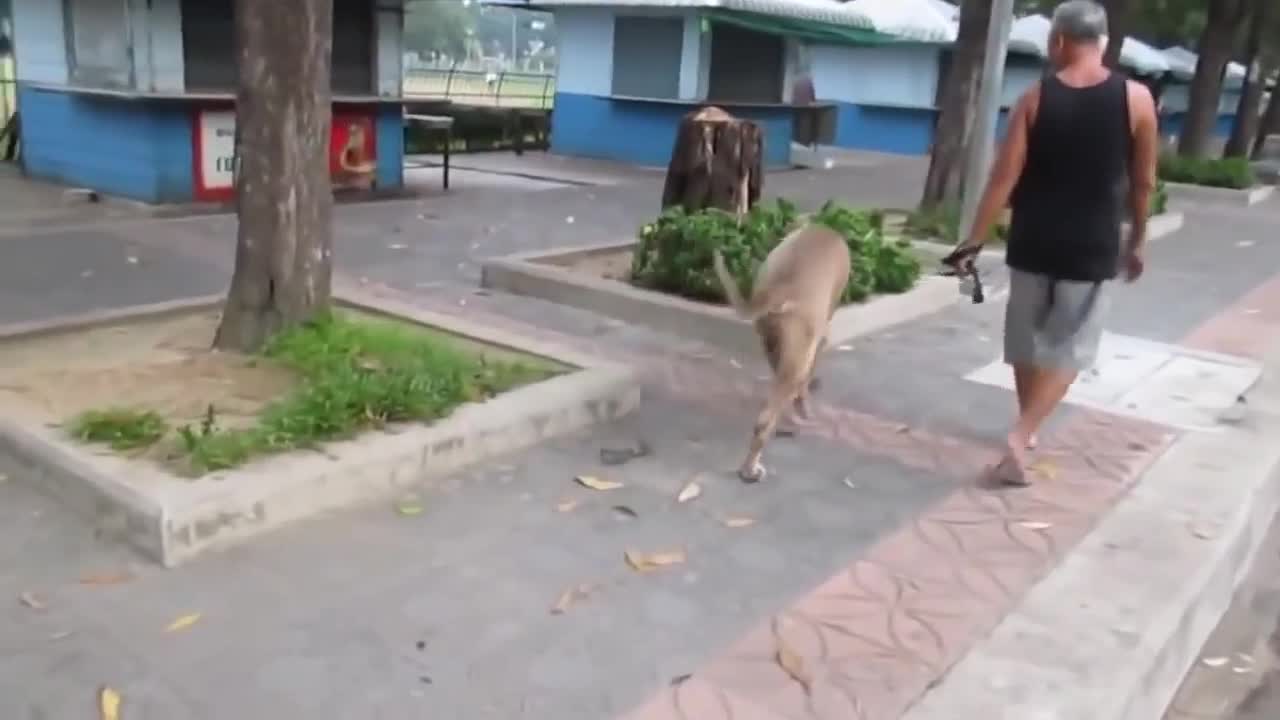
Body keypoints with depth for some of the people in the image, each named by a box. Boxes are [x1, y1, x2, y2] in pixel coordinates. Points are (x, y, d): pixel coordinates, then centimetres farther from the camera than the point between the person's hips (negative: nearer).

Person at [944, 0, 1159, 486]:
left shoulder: (1035, 98, -5)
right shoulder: (1136, 99, -4)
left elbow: (1005, 178, -8)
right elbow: (1143, 183, 2)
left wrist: (975, 241, -4)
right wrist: (1137, 242, 15)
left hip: (1032, 243, 1)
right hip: (1092, 248, -1)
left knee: (1027, 342, 18)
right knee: (1070, 351, 8)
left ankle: (1027, 430, 31)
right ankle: (1021, 434, -7)